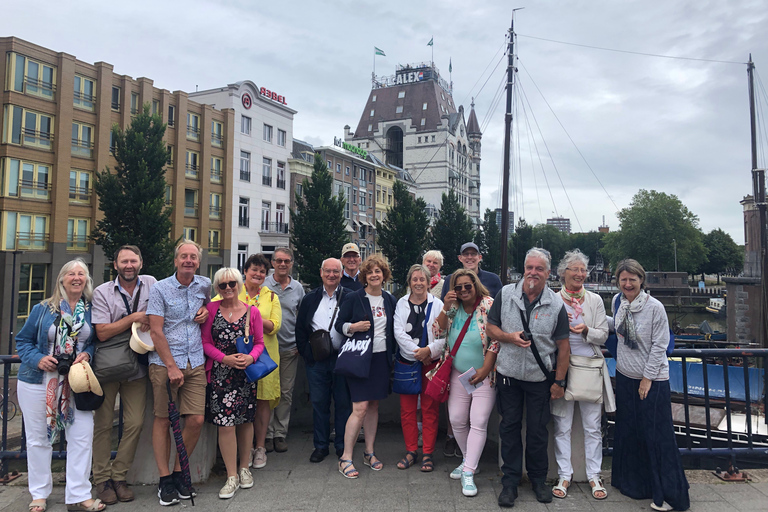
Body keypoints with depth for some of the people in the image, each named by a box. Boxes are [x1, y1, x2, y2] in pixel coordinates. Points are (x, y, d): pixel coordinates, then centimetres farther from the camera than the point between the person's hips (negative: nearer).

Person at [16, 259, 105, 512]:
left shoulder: (91, 310, 3)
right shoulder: (42, 309, 1)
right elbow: (23, 340, 5)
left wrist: (87, 353, -10)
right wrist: (37, 359, -12)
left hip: (76, 383, 1)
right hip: (38, 383, 0)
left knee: (82, 437, -4)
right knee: (39, 438, 9)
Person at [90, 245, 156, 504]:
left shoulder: (150, 284, 2)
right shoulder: (102, 292, -5)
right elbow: (102, 333, -12)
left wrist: (150, 322, -7)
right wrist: (135, 317, -16)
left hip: (136, 367, 2)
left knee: (135, 423, 1)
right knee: (103, 423, 5)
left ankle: (119, 476, 16)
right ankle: (102, 479, 19)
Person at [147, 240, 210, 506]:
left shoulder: (204, 285, 8)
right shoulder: (160, 289, -4)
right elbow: (156, 332, -8)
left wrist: (206, 310, 6)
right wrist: (172, 367, -12)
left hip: (195, 363, 4)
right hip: (164, 363, -3)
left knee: (196, 420, 1)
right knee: (163, 421, 4)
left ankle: (179, 473, 20)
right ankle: (165, 479, 17)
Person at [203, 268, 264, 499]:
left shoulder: (252, 312, 3)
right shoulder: (211, 309, 2)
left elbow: (259, 342, 6)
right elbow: (205, 342, 0)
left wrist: (250, 357, -14)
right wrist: (224, 358, -14)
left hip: (245, 375, 1)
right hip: (219, 374, -1)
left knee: (245, 421, 10)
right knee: (225, 424, -3)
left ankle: (244, 468, 30)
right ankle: (232, 476, 11)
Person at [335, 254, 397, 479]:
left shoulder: (390, 300, 8)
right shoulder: (353, 298, -5)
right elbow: (339, 324, -2)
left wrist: (392, 354, 9)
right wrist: (353, 327, -21)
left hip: (381, 358, 5)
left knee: (374, 406, 12)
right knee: (360, 408, -9)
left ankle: (369, 452, 25)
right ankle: (345, 458, 3)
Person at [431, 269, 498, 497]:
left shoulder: (489, 306, -11)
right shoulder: (453, 307, 4)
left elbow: (495, 341, -12)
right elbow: (438, 332, -2)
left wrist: (484, 370, -14)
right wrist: (446, 308, -13)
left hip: (483, 375, -5)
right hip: (458, 374, 5)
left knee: (478, 423, -6)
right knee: (457, 421, 8)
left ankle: (468, 473, 1)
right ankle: (468, 461, 30)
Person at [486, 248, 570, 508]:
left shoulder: (556, 305, -6)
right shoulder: (506, 294, -4)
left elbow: (563, 345, -2)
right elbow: (491, 327, 2)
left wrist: (559, 381, -3)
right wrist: (509, 337, -18)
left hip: (540, 377, -1)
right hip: (508, 373, 1)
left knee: (538, 430, 10)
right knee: (509, 427, 10)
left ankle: (538, 479, 31)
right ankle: (510, 481, 22)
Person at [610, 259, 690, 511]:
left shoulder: (655, 307, -15)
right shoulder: (618, 301, 1)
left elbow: (659, 345, -13)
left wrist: (648, 378, -12)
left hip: (652, 379, -6)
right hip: (625, 376, 6)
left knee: (657, 436, 0)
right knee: (628, 431, 15)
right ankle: (634, 482, 32)